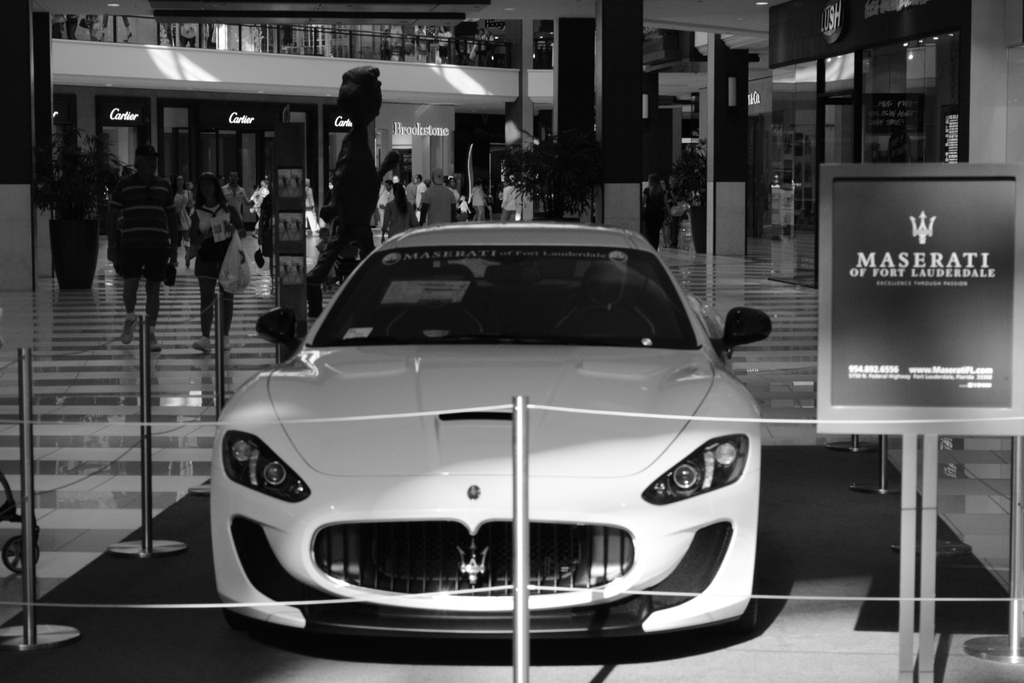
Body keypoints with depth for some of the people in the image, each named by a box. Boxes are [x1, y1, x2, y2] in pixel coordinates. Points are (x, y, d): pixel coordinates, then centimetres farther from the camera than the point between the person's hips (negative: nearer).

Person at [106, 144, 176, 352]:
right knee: (130, 285, -7)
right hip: (131, 244, -2)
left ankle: (151, 333, 14)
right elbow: (112, 215, 4)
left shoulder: (164, 185, 10)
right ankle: (130, 318, 24)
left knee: (153, 288, 4)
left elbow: (171, 216, 17)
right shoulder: (124, 185, 2)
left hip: (158, 245, 2)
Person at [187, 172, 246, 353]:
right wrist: (204, 236, -17)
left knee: (227, 297, 4)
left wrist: (233, 229, -15)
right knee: (206, 297, -8)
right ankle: (205, 338, -12)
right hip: (206, 258, 0)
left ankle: (224, 337, 12)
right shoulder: (198, 214, 4)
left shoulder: (229, 210, 3)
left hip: (227, 257, 0)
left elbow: (243, 232, 6)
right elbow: (193, 239, 2)